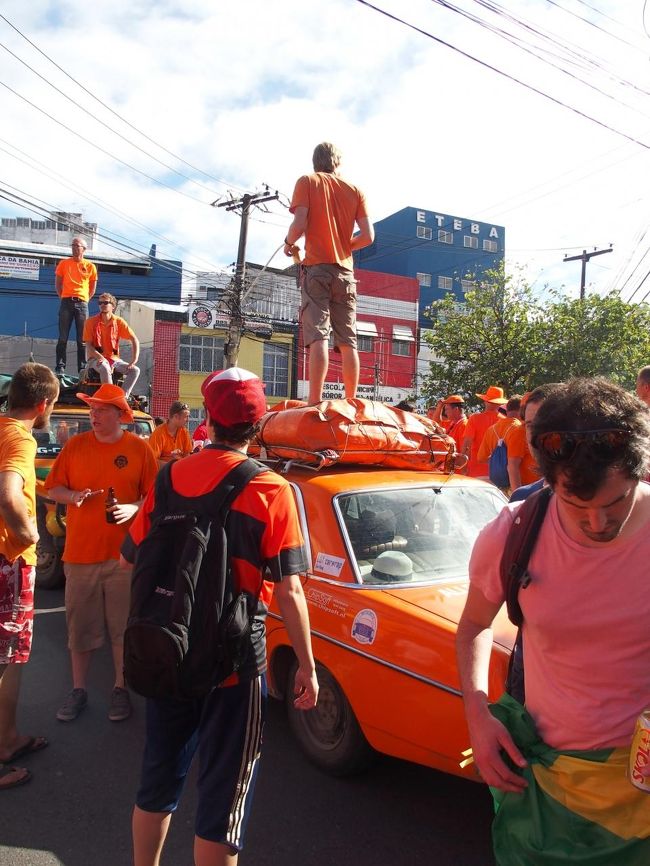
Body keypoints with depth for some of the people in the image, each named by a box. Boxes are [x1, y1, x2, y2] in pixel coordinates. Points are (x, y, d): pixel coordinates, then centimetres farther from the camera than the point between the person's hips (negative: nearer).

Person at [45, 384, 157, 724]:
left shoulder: (139, 448, -3)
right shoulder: (75, 445, 3)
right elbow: (53, 489, 8)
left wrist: (133, 508, -18)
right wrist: (72, 496, -12)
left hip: (124, 553, -2)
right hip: (80, 552, 2)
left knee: (123, 626, 7)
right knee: (79, 625, 10)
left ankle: (120, 689, 24)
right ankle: (78, 690, 27)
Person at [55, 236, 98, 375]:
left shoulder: (90, 266, 9)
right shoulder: (63, 263, 10)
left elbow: (93, 287, 15)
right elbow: (57, 283, 15)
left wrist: (85, 299, 7)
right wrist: (62, 297, 6)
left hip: (82, 303, 0)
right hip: (66, 302, 0)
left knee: (82, 339, 0)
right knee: (63, 337, -2)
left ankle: (82, 368, 3)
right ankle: (60, 367, -1)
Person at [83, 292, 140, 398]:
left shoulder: (119, 322, 1)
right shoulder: (91, 322, -3)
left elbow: (134, 340, -2)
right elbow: (88, 346, -6)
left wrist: (134, 360, -14)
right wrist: (101, 357, -23)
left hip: (114, 358, 3)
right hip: (95, 358, -3)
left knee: (135, 370, -19)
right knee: (105, 368, -38)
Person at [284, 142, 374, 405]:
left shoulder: (307, 181, 6)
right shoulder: (355, 190, 14)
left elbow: (300, 223, -8)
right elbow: (368, 236, 6)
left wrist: (288, 243, 12)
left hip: (317, 268, -3)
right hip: (345, 271, 3)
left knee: (318, 336, -13)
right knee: (348, 341, 3)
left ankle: (315, 403, -21)